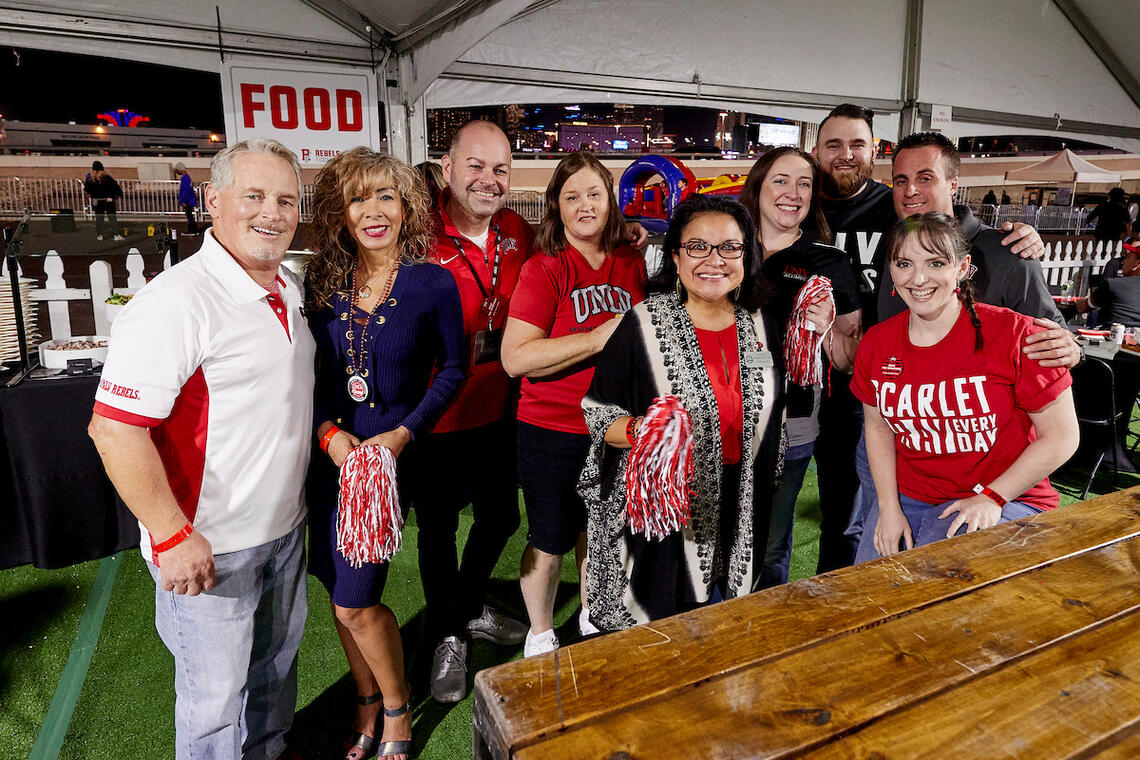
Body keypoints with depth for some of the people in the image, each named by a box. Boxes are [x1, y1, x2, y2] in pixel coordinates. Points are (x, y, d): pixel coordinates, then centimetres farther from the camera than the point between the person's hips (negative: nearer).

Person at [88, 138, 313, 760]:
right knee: (215, 697, 11)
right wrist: (173, 537, -23)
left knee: (277, 660, 26)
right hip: (208, 546, -8)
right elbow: (114, 427, -25)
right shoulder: (176, 301, -22)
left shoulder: (290, 290, 4)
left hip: (286, 529, 8)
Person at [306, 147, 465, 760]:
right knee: (342, 595, 14)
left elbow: (452, 369, -1)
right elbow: (310, 370, 8)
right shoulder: (323, 282, 2)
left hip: (390, 455, -4)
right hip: (330, 454, 4)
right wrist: (329, 431, -8)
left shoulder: (433, 283, -8)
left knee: (355, 603, -2)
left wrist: (404, 433, -12)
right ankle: (367, 704, 39)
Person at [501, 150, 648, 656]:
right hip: (553, 433, -5)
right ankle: (540, 634, 37)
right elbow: (515, 358, -22)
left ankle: (593, 613, 48)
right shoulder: (543, 270, -13)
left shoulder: (632, 264, 4)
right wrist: (599, 338, -26)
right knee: (550, 543, 11)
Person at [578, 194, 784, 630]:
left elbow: (774, 417, 14)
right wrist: (640, 430, -29)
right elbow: (597, 413, -8)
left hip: (740, 517, 4)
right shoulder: (645, 324, -11)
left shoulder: (761, 328, 3)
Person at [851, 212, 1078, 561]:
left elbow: (1061, 437, -8)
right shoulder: (875, 343, -1)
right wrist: (889, 507, 0)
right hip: (906, 499, 4)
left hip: (1006, 498, -3)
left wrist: (990, 498, -14)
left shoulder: (1014, 334, -14)